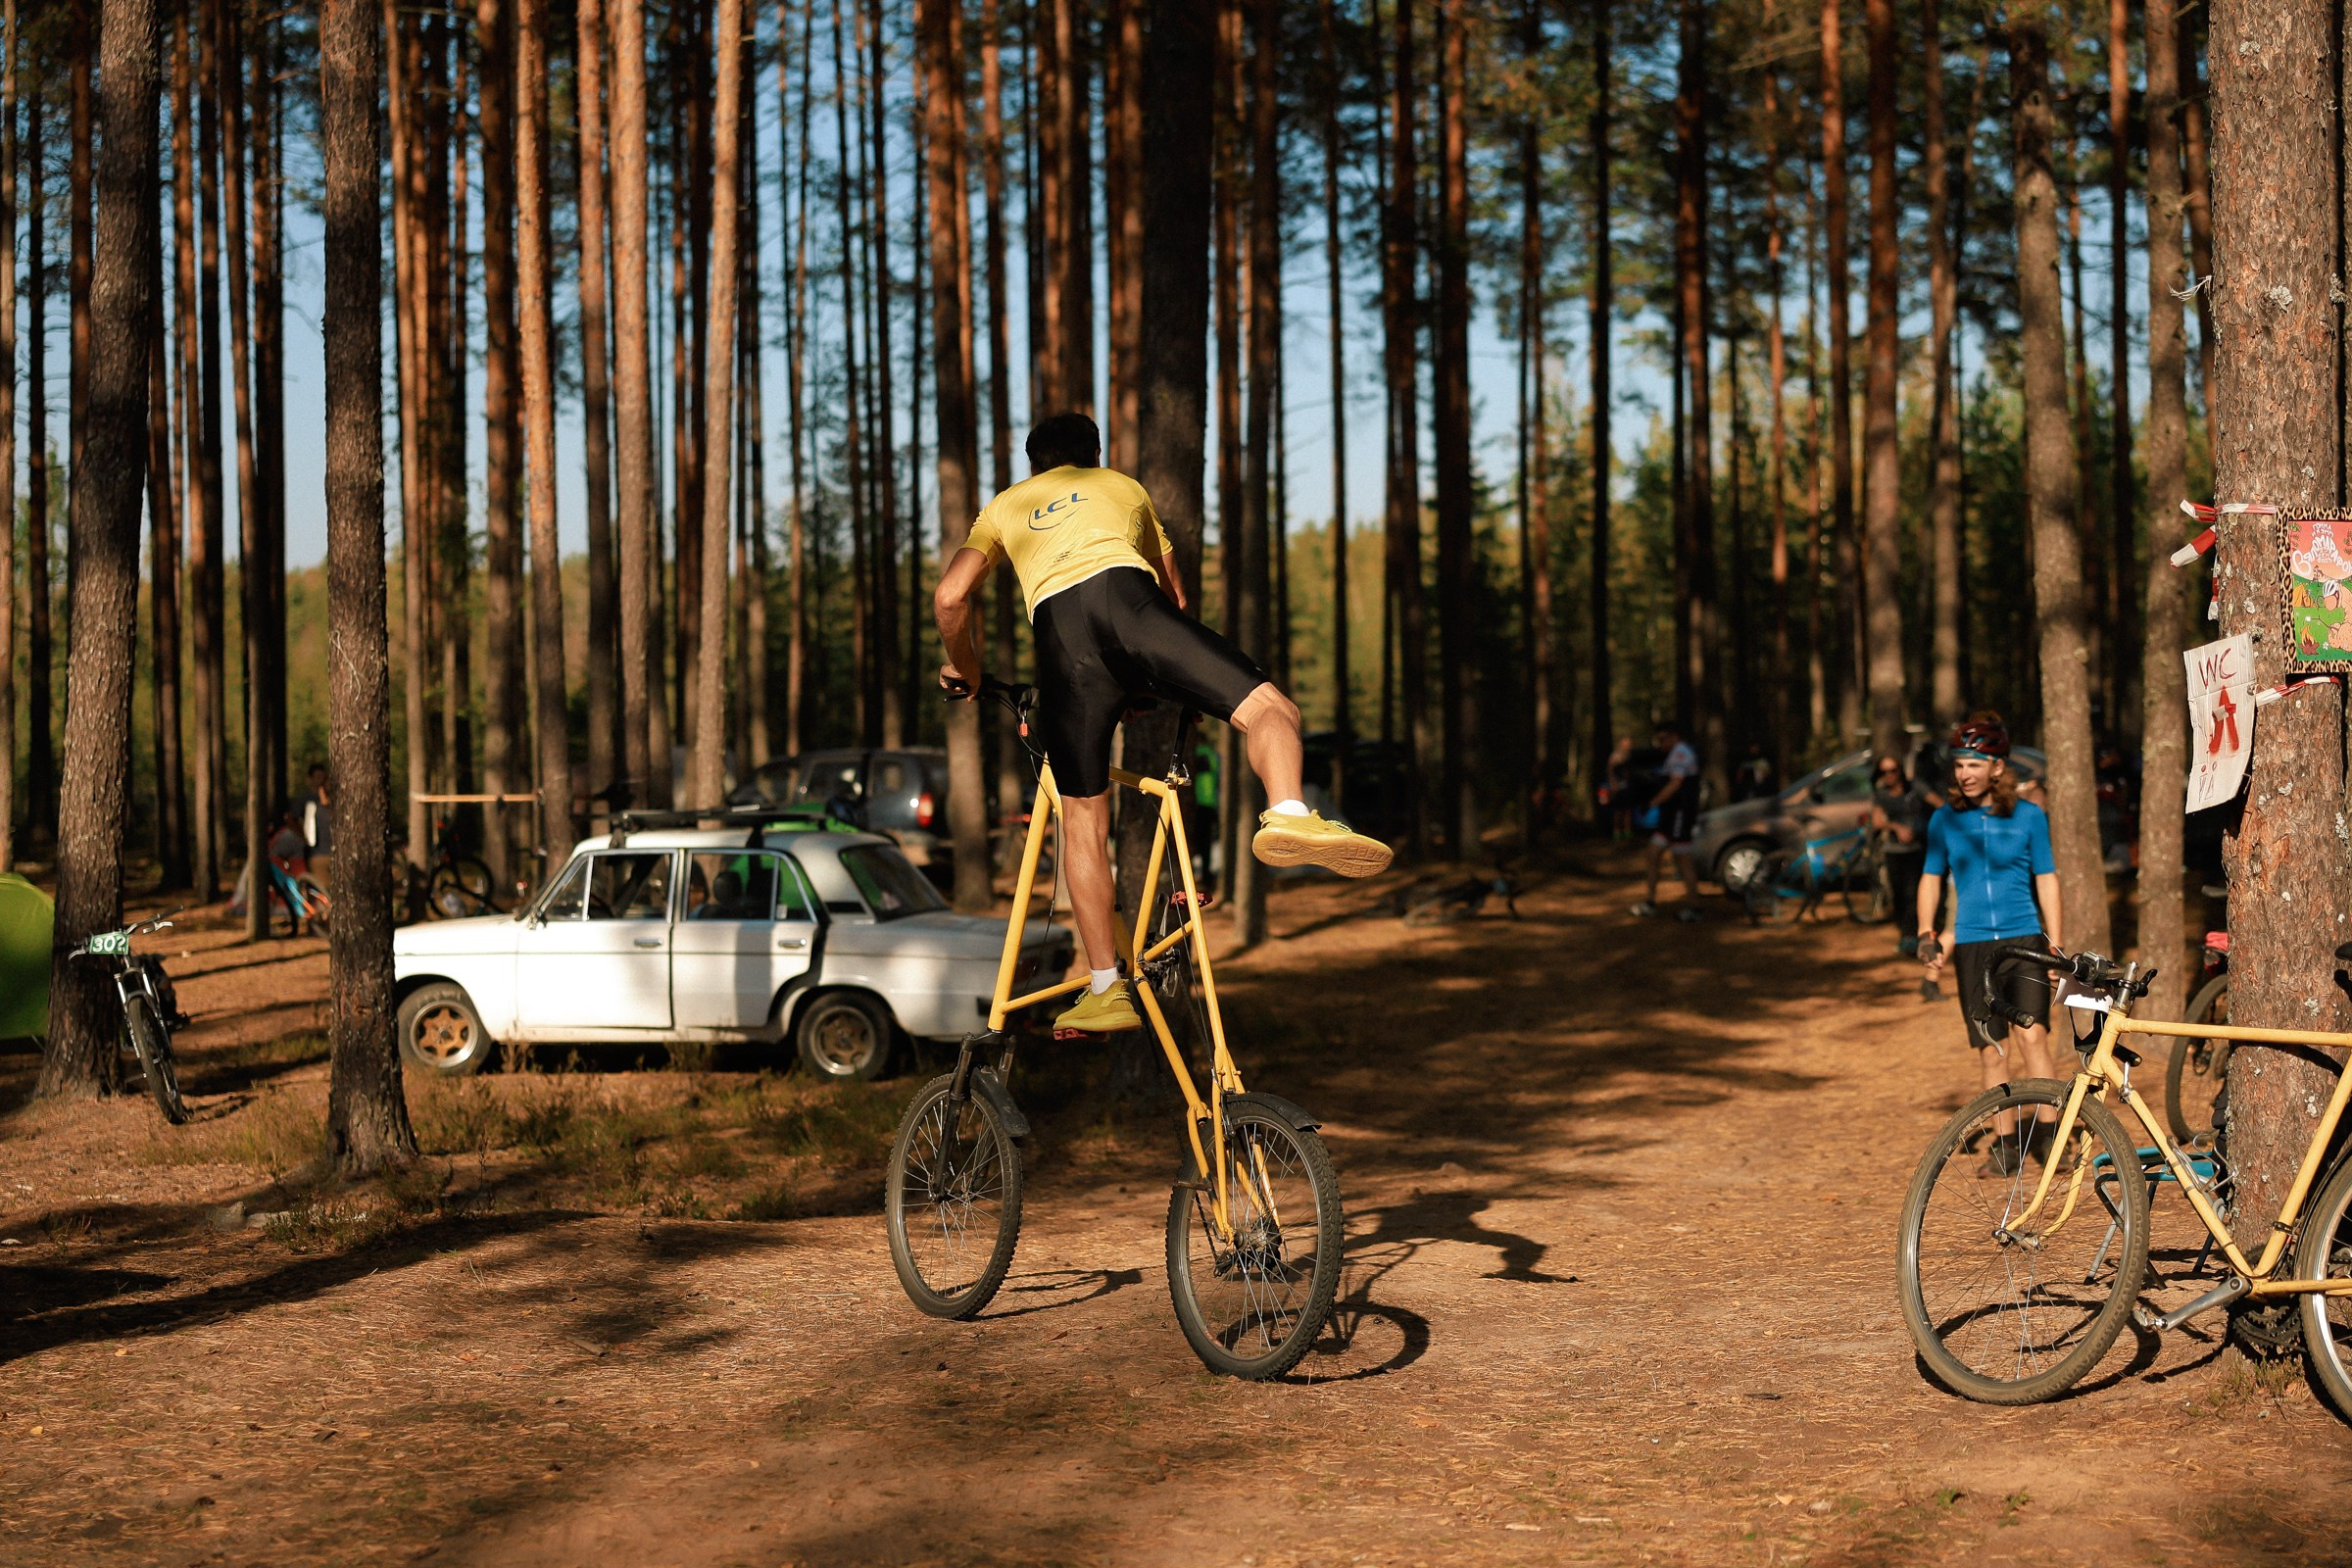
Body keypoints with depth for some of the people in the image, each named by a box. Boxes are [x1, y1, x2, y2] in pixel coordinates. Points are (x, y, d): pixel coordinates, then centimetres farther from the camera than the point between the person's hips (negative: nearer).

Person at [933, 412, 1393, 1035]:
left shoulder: (1003, 506, 35)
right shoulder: (1122, 486, 37)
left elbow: (950, 596, 19)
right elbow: (1175, 588, 44)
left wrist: (964, 668, 36)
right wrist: (1162, 674, 57)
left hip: (1057, 626, 1)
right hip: (1127, 595, -1)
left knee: (1083, 817, 7)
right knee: (1269, 708, -4)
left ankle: (1106, 989, 7)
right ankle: (1288, 814, -38)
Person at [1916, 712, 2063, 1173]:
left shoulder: (2029, 817, 2)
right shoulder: (1945, 820, 6)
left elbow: (2046, 879, 6)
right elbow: (1931, 878, 16)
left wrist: (2055, 946, 2)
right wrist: (1926, 936, 5)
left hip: (2023, 939, -2)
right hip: (1971, 945, 2)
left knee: (2032, 1035, -18)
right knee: (1992, 1051, 4)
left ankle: (2049, 1132, -11)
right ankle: (2004, 1143, 13)